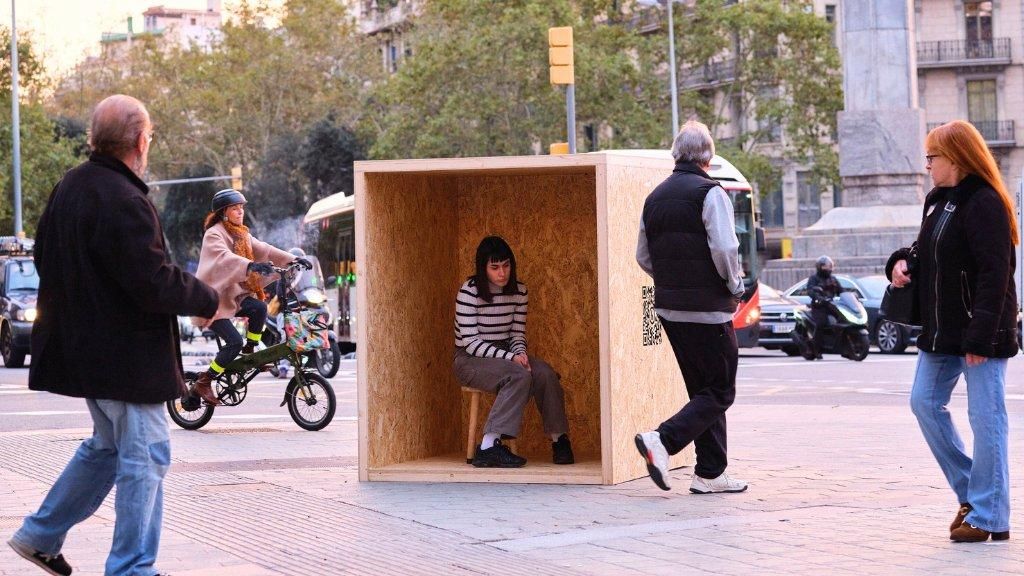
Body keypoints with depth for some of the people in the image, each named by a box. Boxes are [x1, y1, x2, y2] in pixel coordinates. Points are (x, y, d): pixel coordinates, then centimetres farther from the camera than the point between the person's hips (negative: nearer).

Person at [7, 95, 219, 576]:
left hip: (84, 348, 10)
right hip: (125, 352, -10)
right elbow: (155, 284, -25)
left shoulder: (70, 187, 7)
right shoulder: (122, 202, -23)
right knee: (144, 457, 0)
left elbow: (45, 257, 19)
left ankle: (40, 534, 31)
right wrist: (209, 301, -10)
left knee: (107, 445, 25)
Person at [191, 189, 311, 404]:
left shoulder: (242, 234, 13)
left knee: (259, 307, -22)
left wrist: (292, 259, -12)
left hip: (233, 295, 7)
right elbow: (225, 257, -33)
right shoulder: (214, 234, -14)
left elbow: (263, 249, 2)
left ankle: (249, 353, -2)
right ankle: (203, 383, -6)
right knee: (234, 342, -20)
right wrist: (251, 266, -52)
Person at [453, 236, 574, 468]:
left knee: (545, 373, -24)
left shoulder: (519, 291, 3)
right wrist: (510, 358, -25)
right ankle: (489, 446, -37)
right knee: (519, 376, -34)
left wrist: (520, 353, -16)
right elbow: (470, 342, -18)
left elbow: (518, 334, 7)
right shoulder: (469, 292, -14)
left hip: (505, 354, 5)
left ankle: (559, 440, -13)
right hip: (471, 359, -5)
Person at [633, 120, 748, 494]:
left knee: (703, 390, 15)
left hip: (669, 308, 8)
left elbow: (643, 257, 16)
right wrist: (735, 286, -4)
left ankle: (711, 473, 14)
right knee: (720, 393, -1)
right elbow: (724, 249, -20)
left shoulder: (655, 197, 11)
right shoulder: (710, 193, -11)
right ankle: (662, 441, -18)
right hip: (708, 309, -8)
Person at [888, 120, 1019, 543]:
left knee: (985, 419, -4)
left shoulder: (983, 204, -16)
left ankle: (989, 516, 3)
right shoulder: (937, 201, 12)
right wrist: (904, 261, 1)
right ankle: (970, 491, 22)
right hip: (942, 331, 10)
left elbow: (994, 274, -20)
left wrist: (979, 337, -23)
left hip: (981, 332, -10)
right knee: (925, 402, 11)